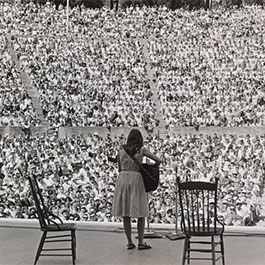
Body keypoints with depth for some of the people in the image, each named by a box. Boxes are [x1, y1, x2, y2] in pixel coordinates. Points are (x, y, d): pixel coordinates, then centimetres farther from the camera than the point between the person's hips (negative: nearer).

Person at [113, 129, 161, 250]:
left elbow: (120, 169, 11)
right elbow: (158, 160, -4)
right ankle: (141, 242, 7)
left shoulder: (121, 151, 8)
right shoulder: (142, 150, 1)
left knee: (125, 214, 8)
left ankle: (130, 242, 10)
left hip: (122, 178, 3)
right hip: (136, 178, -3)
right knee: (141, 214, 7)